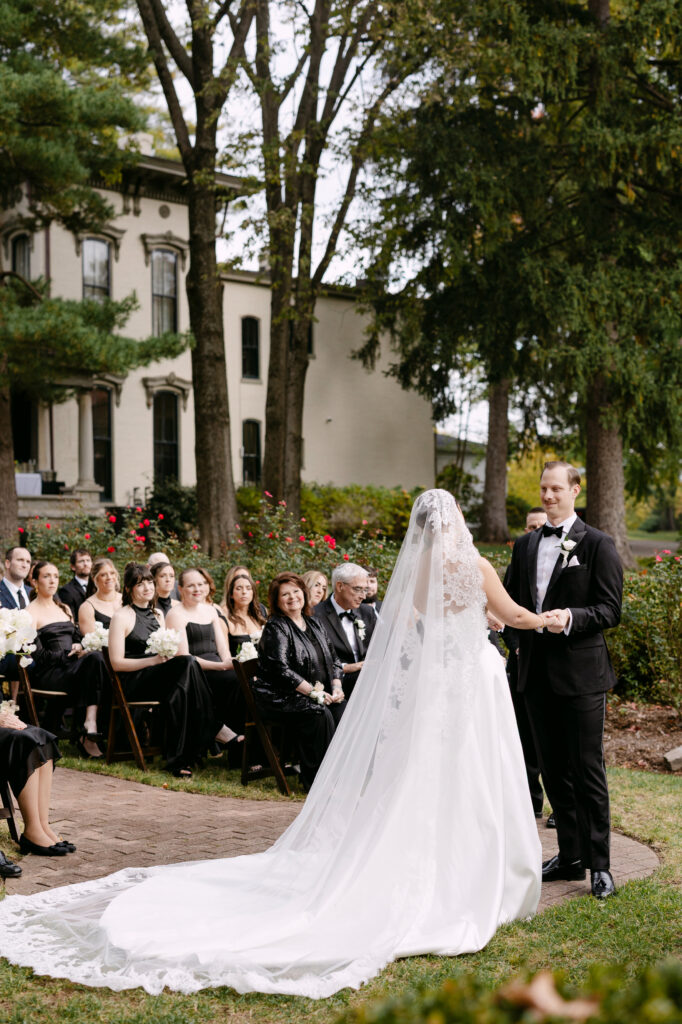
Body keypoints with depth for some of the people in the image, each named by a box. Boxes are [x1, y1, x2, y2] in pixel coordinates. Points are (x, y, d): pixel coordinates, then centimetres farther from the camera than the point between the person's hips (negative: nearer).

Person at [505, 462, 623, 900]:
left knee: (588, 770, -2)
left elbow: (610, 610, -9)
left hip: (581, 673, -6)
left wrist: (571, 617, -26)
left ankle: (599, 864, 7)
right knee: (554, 770, 12)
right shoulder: (525, 545, 13)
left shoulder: (598, 545, -4)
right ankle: (570, 856, 24)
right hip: (537, 673, 6)